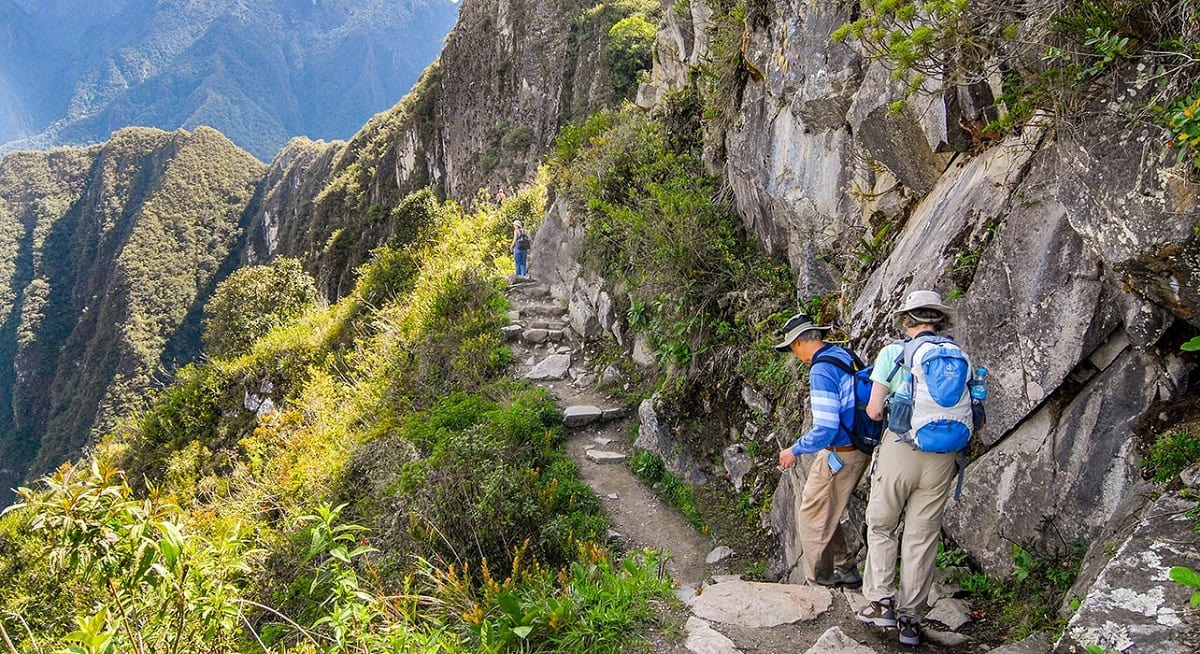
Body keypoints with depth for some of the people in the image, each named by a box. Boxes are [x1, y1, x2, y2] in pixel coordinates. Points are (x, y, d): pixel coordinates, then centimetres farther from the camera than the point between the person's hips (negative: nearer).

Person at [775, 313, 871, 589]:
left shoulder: (821, 371, -22)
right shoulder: (845, 356, 6)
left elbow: (825, 429, -26)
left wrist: (794, 450, -10)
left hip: (840, 457, -9)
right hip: (860, 449, 9)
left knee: (813, 521, 6)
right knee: (811, 502, 22)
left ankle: (820, 582, 20)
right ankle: (846, 571, 29)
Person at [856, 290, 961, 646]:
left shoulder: (893, 352, -3)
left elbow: (874, 411, -5)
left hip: (899, 450, -3)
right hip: (942, 456, 3)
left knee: (881, 528, 15)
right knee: (922, 537, 10)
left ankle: (881, 602, 11)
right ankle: (909, 617, 15)